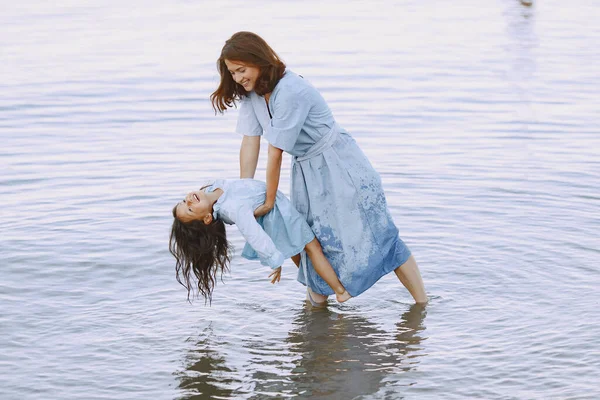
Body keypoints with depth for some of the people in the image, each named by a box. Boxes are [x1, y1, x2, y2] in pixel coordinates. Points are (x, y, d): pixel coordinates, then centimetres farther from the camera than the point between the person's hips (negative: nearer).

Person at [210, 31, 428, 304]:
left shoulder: (290, 92, -31)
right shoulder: (250, 92, -4)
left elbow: (275, 152, -26)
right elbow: (250, 142, -5)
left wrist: (269, 200, -19)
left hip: (339, 166, -8)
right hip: (306, 170, 8)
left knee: (374, 235, -5)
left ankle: (422, 305, 2)